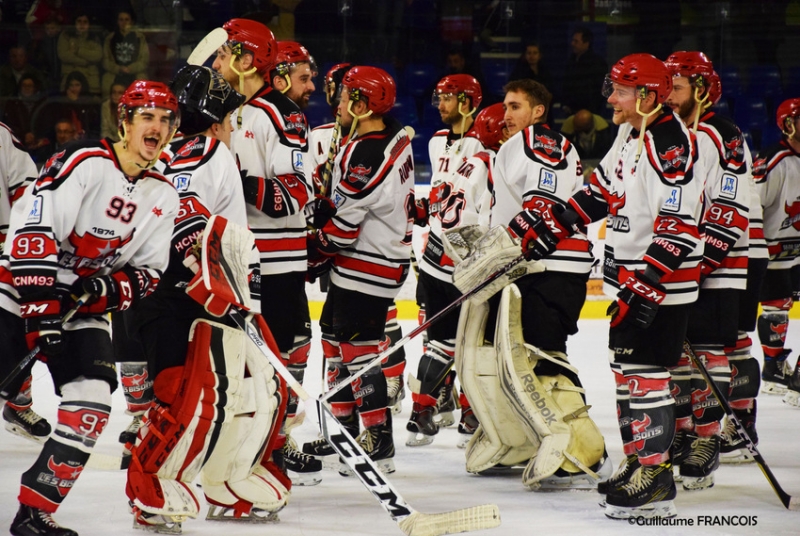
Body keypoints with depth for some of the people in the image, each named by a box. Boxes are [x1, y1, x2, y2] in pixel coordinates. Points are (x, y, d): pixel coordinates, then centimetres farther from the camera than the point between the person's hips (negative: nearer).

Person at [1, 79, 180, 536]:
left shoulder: (164, 197, 4)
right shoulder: (85, 163, -17)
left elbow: (147, 274, 5)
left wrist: (108, 290, -17)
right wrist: (40, 309, -29)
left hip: (86, 305, 5)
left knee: (93, 403, -9)